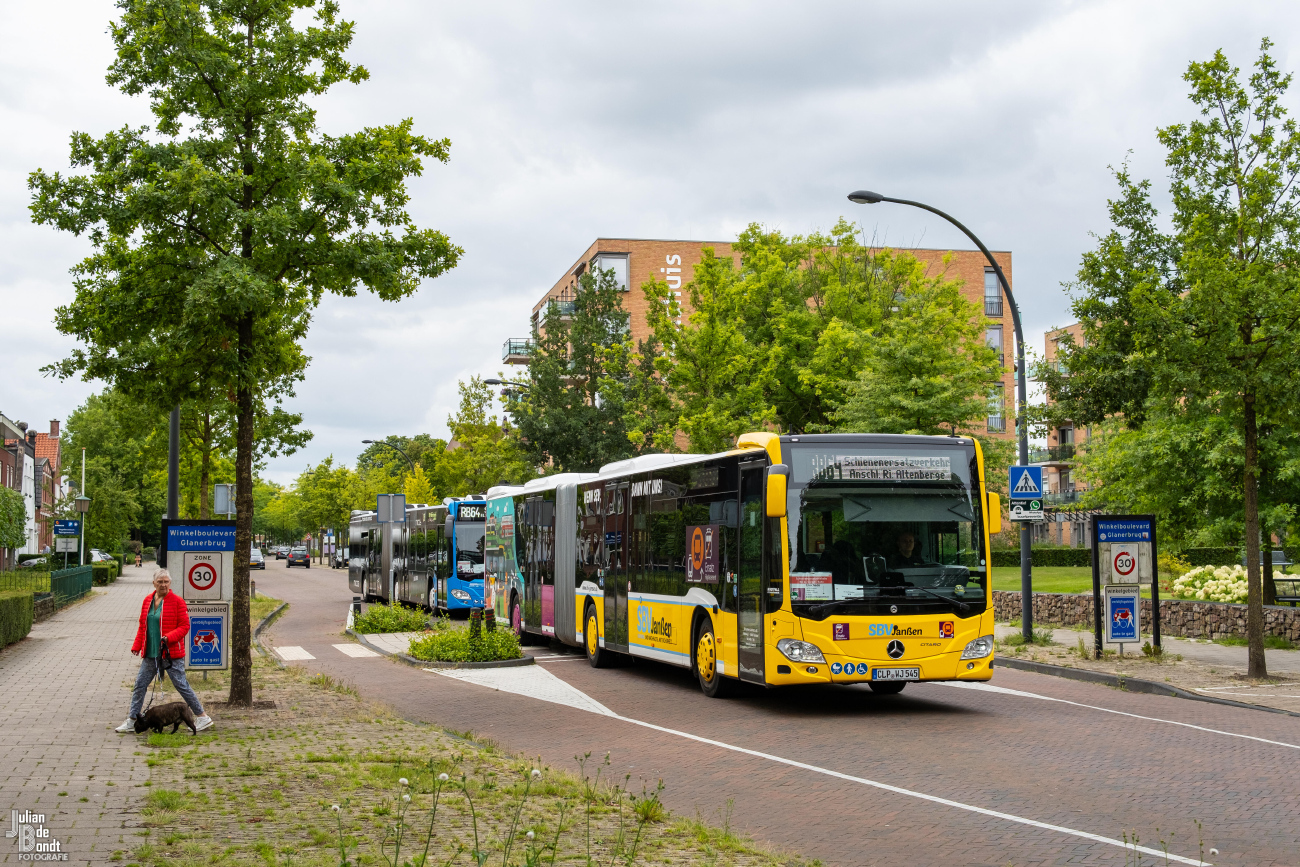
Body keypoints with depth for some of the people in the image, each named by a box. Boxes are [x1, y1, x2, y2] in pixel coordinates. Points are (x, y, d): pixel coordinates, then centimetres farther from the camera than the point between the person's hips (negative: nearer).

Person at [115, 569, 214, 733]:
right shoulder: (148, 600, 9)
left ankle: (202, 717, 5)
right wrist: (137, 646, 10)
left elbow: (184, 626, -8)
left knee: (181, 685, -4)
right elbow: (142, 626, 17)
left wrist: (169, 638, -22)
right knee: (140, 684, 8)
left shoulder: (177, 601, -8)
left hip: (171, 653, -6)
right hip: (150, 654, 6)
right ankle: (132, 721, 18)